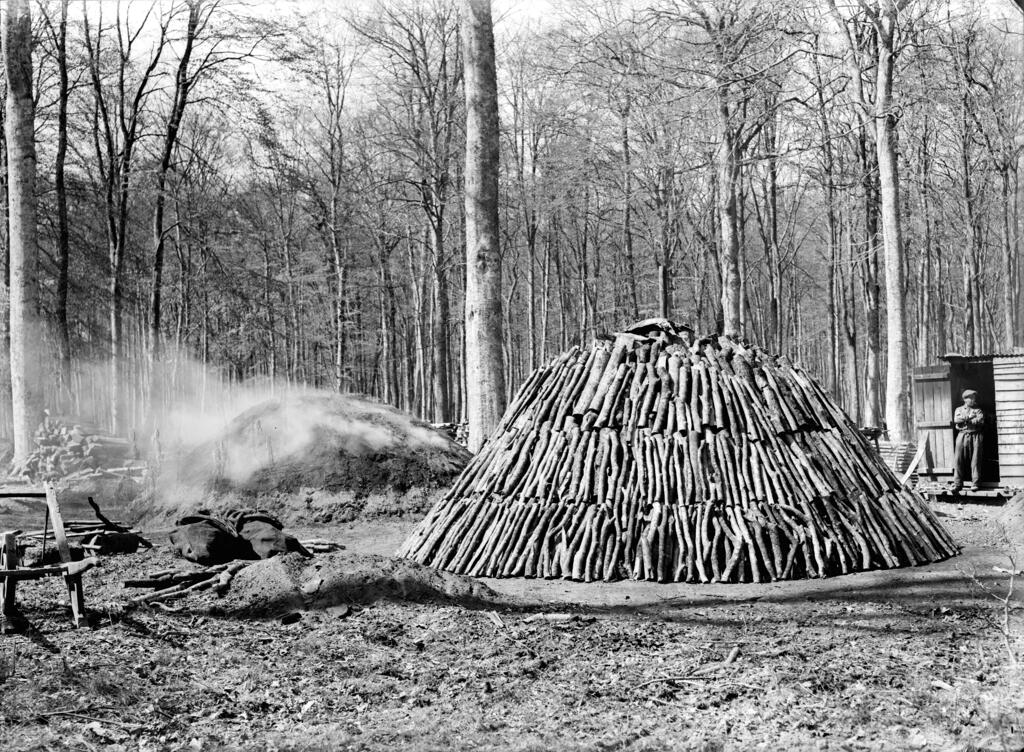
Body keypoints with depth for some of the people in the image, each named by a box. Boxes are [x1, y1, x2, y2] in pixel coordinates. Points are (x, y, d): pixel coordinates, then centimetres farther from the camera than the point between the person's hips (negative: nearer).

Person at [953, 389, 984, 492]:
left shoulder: (978, 410, 13)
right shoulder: (959, 409, 16)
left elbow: (980, 421, -5)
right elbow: (956, 420, -4)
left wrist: (964, 420, -6)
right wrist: (969, 417, -10)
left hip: (975, 436, -1)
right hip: (962, 436, 1)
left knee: (975, 460, -5)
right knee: (958, 460, -4)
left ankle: (975, 483, -2)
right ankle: (957, 483, -2)